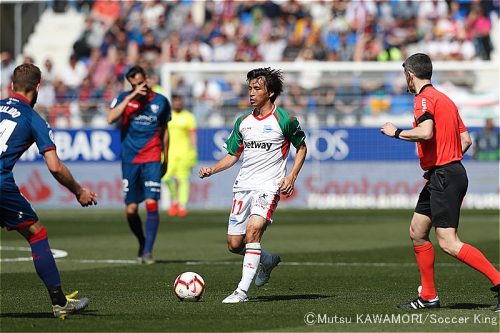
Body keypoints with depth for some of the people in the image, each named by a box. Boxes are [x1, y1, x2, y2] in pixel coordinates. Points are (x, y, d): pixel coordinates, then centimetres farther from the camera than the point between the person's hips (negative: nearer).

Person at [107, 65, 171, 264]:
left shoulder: (160, 101, 6)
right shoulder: (124, 98, 2)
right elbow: (111, 119, -16)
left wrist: (166, 158, 17)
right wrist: (132, 97, -18)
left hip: (152, 159, -1)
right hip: (130, 159, 1)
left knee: (152, 203, -14)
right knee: (131, 209, 2)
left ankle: (148, 251, -11)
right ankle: (142, 243, 27)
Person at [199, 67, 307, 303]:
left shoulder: (284, 120, -4)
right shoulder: (243, 121, 11)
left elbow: (301, 147, 8)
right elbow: (233, 155, 17)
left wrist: (291, 177, -4)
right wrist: (212, 170, 0)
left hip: (268, 186, -6)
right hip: (243, 186, 6)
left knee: (253, 230, -26)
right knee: (234, 244, 4)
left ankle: (242, 290, -24)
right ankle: (268, 261, 35)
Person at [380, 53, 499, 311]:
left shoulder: (424, 98, -11)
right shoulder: (444, 99, 18)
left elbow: (426, 132, -28)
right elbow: (465, 139, 16)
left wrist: (397, 132, -13)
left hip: (444, 177, -10)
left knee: (448, 243, -13)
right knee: (417, 232, 14)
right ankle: (428, 296, 16)